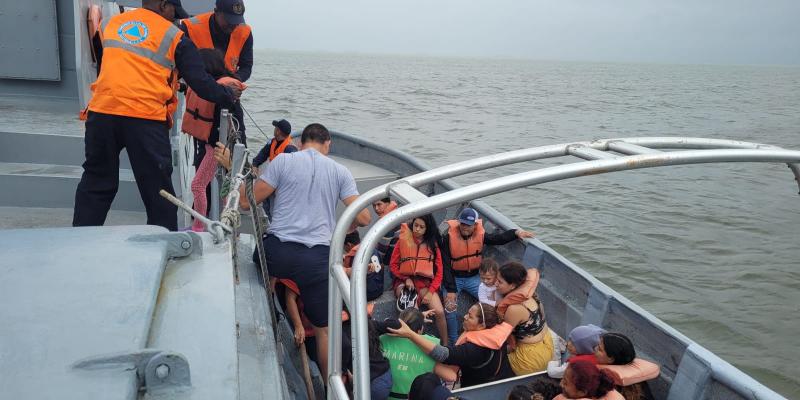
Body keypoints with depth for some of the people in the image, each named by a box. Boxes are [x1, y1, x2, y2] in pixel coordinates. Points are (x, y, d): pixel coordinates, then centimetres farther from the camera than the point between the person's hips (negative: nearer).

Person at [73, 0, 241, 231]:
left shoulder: (113, 22, 21)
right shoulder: (173, 36, 6)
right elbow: (199, 81, 5)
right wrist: (228, 96, 21)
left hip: (101, 112, 5)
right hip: (145, 118, -4)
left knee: (95, 184, 17)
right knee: (158, 191, 4)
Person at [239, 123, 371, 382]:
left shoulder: (282, 161, 3)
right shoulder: (340, 172, 8)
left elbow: (246, 202, 1)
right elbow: (363, 218, 3)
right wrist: (346, 226, 25)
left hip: (277, 253, 0)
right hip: (317, 258, 0)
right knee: (324, 328, 14)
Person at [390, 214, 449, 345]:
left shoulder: (432, 244, 7)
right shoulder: (403, 240, 3)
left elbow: (438, 272, 5)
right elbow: (393, 265, 7)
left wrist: (430, 292, -7)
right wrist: (406, 279, -8)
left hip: (425, 283, 2)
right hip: (405, 282, -1)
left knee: (439, 312, -19)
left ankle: (445, 346, 0)